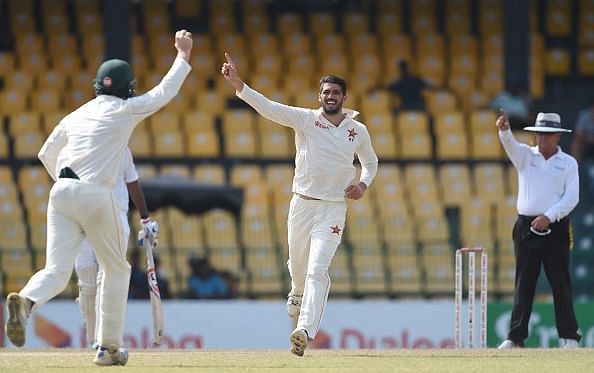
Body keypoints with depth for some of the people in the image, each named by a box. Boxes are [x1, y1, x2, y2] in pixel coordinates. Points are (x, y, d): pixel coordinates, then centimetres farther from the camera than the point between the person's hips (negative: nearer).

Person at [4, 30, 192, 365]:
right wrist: (183, 54, 25)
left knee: (57, 271, -3)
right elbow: (166, 92, 12)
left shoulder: (76, 115, 18)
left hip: (61, 191, 4)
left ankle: (26, 301, -37)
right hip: (96, 196, -4)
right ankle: (110, 348, 16)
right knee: (117, 269, 15)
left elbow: (46, 154, 25)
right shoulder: (125, 111, 3)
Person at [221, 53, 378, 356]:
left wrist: (363, 184, 2)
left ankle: (305, 331, -24)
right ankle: (298, 292, 53)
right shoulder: (305, 119, -2)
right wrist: (237, 84, -30)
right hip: (302, 204, 1)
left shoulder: (358, 131, 5)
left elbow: (370, 161, 24)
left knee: (317, 270, -15)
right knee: (297, 263, 16)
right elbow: (268, 108, -15)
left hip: (333, 208, -1)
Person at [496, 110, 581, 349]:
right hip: (526, 227, 2)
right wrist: (504, 130, -35)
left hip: (555, 228, -2)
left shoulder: (568, 163, 6)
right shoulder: (526, 156, 10)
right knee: (523, 283, 3)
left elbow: (571, 197, -3)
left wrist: (548, 217, -16)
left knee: (560, 282, -4)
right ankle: (515, 337, 4)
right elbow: (510, 145, -12)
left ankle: (570, 336, -2)